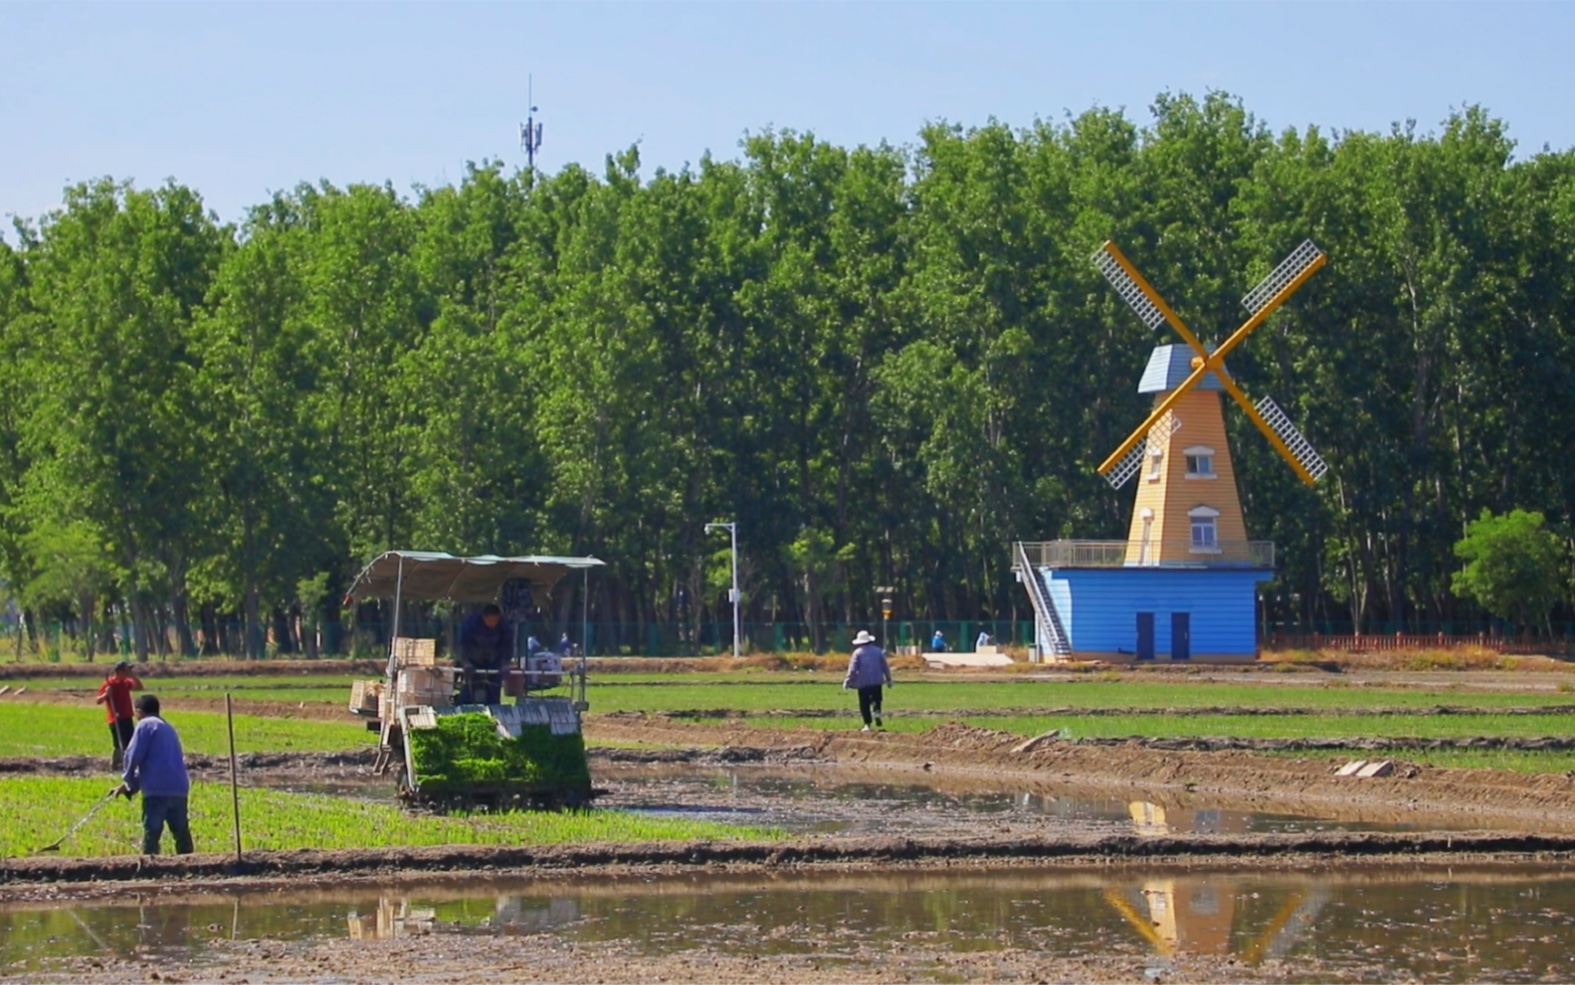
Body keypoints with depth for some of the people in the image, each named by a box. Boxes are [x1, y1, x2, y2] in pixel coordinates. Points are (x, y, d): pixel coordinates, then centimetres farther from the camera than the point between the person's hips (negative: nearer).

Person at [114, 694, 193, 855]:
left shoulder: (145, 725, -1)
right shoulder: (168, 727, 24)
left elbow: (134, 756, -6)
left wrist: (129, 781, 12)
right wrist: (132, 784, 25)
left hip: (158, 789, -7)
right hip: (179, 788, 7)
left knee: (151, 832, -4)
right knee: (181, 832, 12)